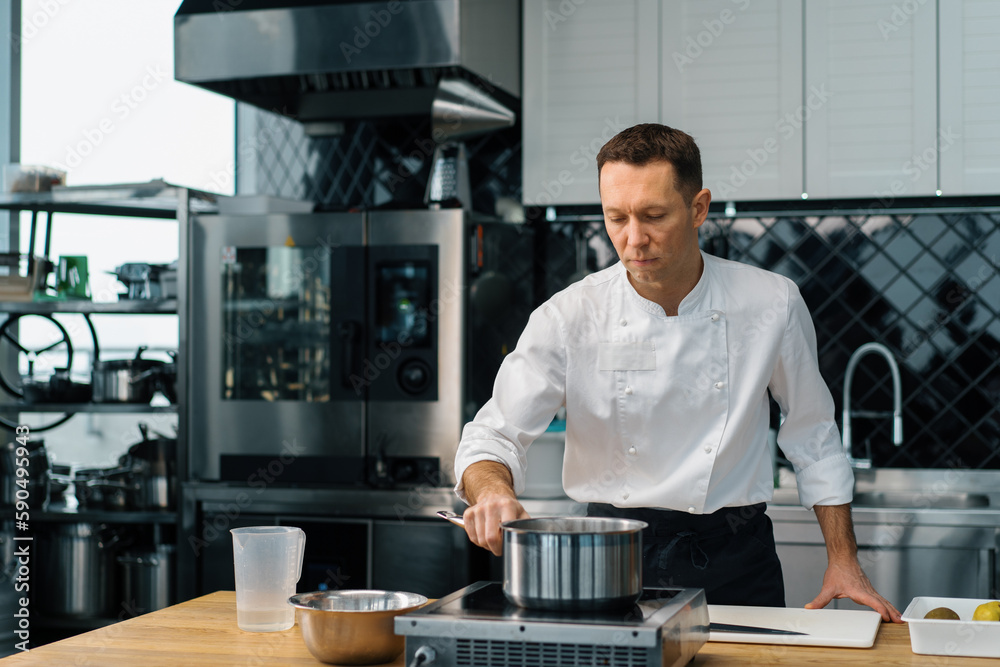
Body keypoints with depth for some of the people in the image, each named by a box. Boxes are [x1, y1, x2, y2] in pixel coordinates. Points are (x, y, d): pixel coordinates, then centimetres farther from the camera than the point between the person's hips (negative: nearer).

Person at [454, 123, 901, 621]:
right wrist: (492, 489, -29)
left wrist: (843, 561, 7)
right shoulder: (566, 319, -7)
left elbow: (813, 437, 9)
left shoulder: (772, 304, -3)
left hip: (736, 562, 1)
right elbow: (493, 435, -6)